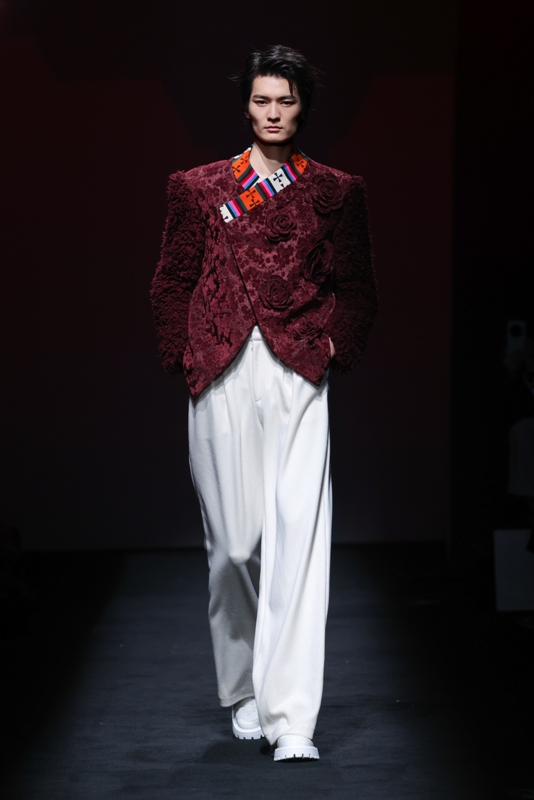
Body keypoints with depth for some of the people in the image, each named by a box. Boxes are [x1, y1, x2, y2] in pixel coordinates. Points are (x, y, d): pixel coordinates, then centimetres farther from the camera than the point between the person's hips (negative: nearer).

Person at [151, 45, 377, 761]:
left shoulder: (335, 192, 12)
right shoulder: (201, 188, 13)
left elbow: (356, 287, 14)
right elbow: (172, 282, 15)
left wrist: (334, 346, 0)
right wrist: (186, 355, 5)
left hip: (298, 378, -1)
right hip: (222, 379, 1)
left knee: (298, 539, -12)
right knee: (233, 541, 4)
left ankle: (292, 720, -13)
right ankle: (243, 689, 24)